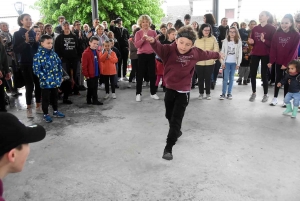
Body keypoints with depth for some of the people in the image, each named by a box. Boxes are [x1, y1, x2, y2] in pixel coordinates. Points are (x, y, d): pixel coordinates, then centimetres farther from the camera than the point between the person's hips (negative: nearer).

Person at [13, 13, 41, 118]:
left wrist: (37, 41, -7)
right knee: (30, 85, -4)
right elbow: (15, 49, -11)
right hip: (25, 63, -4)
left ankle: (38, 106, 17)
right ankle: (29, 108, 9)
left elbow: (37, 49, 12)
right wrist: (26, 41, -22)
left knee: (38, 84, 4)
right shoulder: (17, 34, -3)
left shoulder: (33, 33, 11)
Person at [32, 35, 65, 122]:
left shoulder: (53, 53, 4)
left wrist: (60, 76, 7)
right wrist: (45, 78, -19)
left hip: (55, 81, 6)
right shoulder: (38, 55, -14)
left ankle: (55, 111, 37)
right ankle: (45, 114, 22)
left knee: (55, 96, 20)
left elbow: (59, 65, 13)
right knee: (46, 98, 7)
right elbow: (36, 69, -16)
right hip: (46, 82, -6)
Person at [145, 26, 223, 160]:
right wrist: (153, 41, -58)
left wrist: (217, 55, 33)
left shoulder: (195, 53, -6)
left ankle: (168, 148, 3)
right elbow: (159, 48, -36)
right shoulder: (169, 50, -14)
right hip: (170, 89, 2)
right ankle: (176, 132, 51)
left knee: (176, 120, -5)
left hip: (183, 91, -1)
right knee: (169, 116, 20)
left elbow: (206, 54, 15)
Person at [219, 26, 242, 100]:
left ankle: (229, 93, 12)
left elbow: (240, 53, 1)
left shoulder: (239, 42, 2)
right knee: (226, 78, -4)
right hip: (227, 62, -1)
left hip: (234, 62, 1)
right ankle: (223, 93, 0)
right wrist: (223, 62, -4)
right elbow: (222, 52, 1)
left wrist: (238, 63, -3)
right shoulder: (225, 41, 1)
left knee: (231, 78, 6)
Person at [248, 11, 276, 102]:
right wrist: (251, 42, -6)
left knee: (264, 75, 0)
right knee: (252, 74, 2)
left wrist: (264, 40, -25)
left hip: (265, 55, -4)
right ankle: (253, 93, 17)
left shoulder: (271, 28, -4)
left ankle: (265, 94, 15)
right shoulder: (255, 28, 10)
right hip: (255, 54, 4)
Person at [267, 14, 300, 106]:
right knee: (277, 80, 9)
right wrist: (271, 61, -10)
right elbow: (273, 48, -3)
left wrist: (286, 63, -15)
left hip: (289, 62, -2)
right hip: (278, 61, 3)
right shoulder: (277, 33, 1)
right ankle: (275, 97, 20)